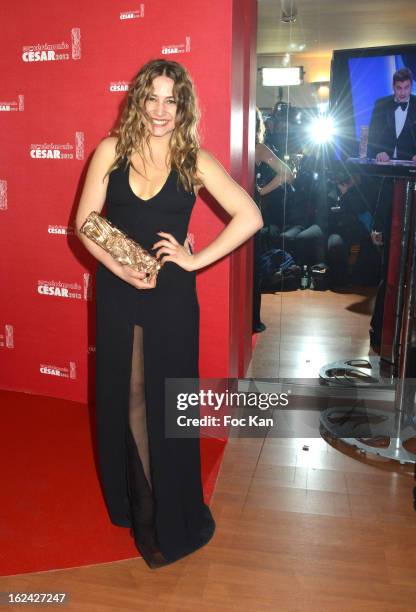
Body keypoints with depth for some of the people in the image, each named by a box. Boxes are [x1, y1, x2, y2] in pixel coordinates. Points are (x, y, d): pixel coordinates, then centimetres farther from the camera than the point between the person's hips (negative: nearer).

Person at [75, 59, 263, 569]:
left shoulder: (194, 160, -2)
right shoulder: (111, 150, 2)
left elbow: (250, 216, -7)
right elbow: (84, 222, -2)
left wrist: (196, 259, -11)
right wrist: (123, 269, -15)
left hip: (171, 296, -2)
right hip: (116, 293, 2)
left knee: (165, 402, 5)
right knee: (123, 397, 10)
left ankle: (170, 521, 25)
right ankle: (133, 503, 31)